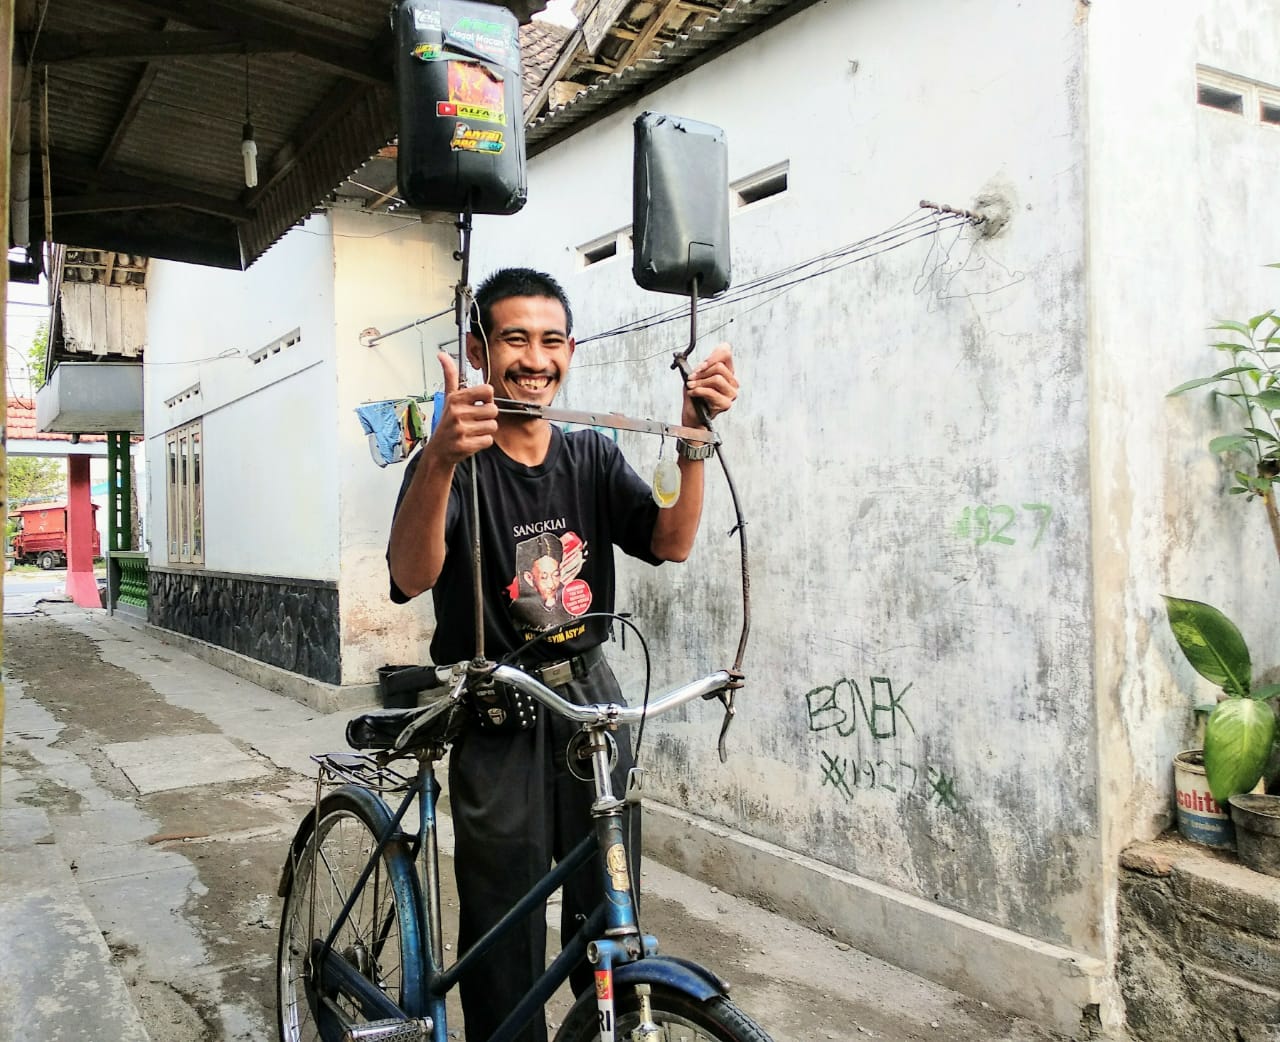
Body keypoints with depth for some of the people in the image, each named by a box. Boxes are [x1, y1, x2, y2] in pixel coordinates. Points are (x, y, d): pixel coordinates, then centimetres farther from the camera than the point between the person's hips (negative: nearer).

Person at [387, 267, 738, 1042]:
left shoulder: (593, 457, 5)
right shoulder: (457, 464, -9)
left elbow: (672, 542, -10)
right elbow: (412, 577, -28)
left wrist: (694, 436, -26)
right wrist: (442, 460, -46)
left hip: (591, 700, 4)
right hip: (498, 722, -4)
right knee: (507, 940, 2)